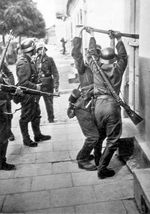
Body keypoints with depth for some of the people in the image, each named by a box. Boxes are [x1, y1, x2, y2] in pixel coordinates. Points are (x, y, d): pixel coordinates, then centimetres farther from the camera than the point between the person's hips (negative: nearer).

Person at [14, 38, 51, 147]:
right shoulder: (23, 63, -22)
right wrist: (35, 87, -17)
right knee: (25, 118, 4)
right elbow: (23, 82, -25)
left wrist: (36, 85, 10)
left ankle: (38, 135, 33)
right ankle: (26, 140, 17)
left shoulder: (28, 60, 9)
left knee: (36, 114, 19)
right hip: (26, 95, -10)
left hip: (32, 94, 10)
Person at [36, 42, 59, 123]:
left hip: (47, 84, -3)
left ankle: (51, 118, 20)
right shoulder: (36, 60, 8)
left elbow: (55, 73, -4)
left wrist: (56, 85, -11)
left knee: (49, 102, 6)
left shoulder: (49, 59, -1)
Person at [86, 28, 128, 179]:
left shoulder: (96, 68, 2)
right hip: (113, 105, -3)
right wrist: (119, 40, 23)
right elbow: (123, 56, 18)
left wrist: (92, 36, 30)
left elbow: (91, 53, 18)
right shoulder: (118, 69, -1)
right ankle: (102, 169, 9)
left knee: (99, 135, 24)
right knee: (112, 140, 7)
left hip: (99, 104, 4)